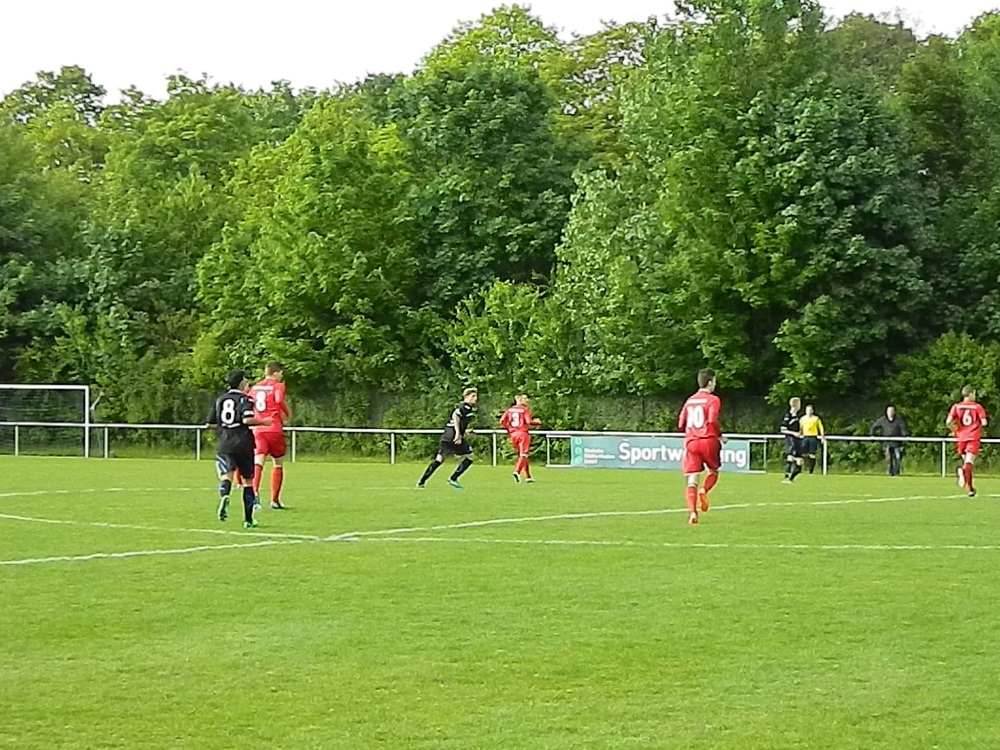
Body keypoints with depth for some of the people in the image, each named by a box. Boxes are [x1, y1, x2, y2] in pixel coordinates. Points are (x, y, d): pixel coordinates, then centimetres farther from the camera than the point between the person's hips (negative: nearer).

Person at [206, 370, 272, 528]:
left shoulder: (220, 399, 12)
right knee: (247, 480, 13)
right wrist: (263, 422, -3)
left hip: (225, 445, 2)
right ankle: (248, 519, 17)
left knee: (226, 474, -14)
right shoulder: (245, 399, -2)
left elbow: (211, 423, 14)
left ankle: (224, 495, -51)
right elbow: (247, 419, -19)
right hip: (243, 444, -2)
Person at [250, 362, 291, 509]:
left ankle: (255, 490, -39)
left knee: (258, 461, -11)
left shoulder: (255, 388, 14)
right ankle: (275, 500, 15)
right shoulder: (278, 386, -2)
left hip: (258, 430, 4)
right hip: (275, 430, -3)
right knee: (278, 464, 13)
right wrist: (288, 414, -5)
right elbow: (280, 400, -22)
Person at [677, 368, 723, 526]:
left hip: (691, 442, 3)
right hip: (708, 440, -3)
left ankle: (692, 511, -18)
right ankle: (704, 491, -10)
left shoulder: (690, 400, 13)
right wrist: (720, 435, 0)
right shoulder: (713, 399, -3)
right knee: (713, 471, 20)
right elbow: (713, 420, -16)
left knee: (692, 479, -2)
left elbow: (681, 424, 12)